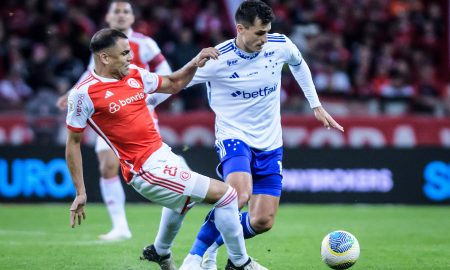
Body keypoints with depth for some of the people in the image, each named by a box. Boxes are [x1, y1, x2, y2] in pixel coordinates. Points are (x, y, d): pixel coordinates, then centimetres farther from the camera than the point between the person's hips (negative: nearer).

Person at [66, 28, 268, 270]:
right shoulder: (84, 93, -16)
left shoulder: (134, 75, 3)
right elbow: (73, 142, -7)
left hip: (163, 155, 9)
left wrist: (195, 63, 0)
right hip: (147, 170, -9)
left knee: (183, 199, 40)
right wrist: (80, 193, -7)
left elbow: (173, 84, 19)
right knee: (225, 194, -10)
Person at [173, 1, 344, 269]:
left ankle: (211, 247, 22)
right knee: (239, 195, -33)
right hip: (233, 136, -5)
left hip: (270, 145, 5)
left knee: (262, 221, -3)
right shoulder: (217, 59, -18)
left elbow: (299, 64, 18)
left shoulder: (280, 45, -7)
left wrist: (316, 106, 19)